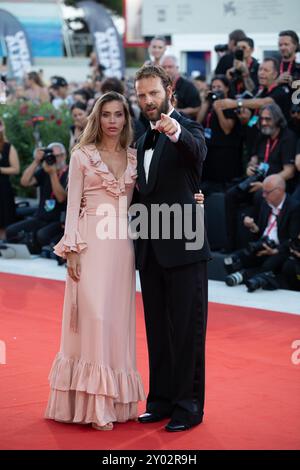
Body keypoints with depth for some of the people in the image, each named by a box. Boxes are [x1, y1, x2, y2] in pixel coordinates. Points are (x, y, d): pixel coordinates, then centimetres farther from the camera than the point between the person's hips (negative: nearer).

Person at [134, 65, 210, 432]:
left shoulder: (187, 130, -8)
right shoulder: (144, 141, 16)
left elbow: (197, 150, -33)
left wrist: (176, 132, -53)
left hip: (183, 249, -7)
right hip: (151, 250, 8)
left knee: (187, 330, 0)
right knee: (157, 330, 13)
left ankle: (188, 405, 8)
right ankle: (162, 400, 23)